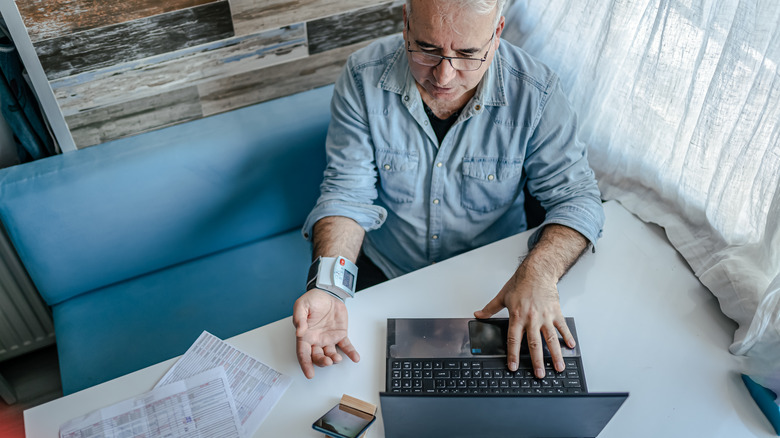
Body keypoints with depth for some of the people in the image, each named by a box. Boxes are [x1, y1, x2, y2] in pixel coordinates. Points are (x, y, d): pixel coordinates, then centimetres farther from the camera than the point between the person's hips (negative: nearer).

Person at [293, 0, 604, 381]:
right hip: (383, 274, -1)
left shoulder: (535, 93, -17)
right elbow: (347, 191, -14)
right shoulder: (363, 78, -16)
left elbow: (575, 195, -13)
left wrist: (539, 271, -35)